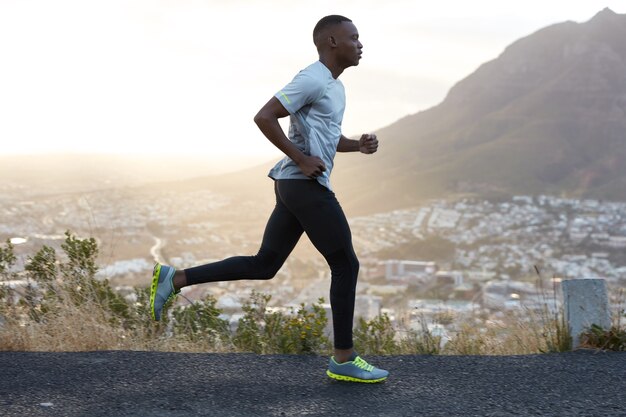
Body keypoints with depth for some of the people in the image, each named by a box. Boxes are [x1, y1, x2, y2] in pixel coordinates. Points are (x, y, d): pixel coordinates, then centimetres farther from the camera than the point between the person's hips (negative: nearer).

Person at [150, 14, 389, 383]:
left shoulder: (332, 86, 20)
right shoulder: (312, 79, -12)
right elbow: (264, 117, -18)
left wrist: (360, 145, 11)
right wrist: (301, 159, -18)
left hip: (296, 187, 10)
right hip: (306, 187, -10)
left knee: (264, 265, 11)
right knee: (346, 266, -2)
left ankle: (174, 279, 10)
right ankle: (344, 360, 6)